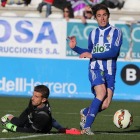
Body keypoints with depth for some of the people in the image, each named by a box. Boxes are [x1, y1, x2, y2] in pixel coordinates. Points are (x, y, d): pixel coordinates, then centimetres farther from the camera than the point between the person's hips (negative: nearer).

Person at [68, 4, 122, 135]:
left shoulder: (116, 32, 1)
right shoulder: (93, 33, 14)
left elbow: (113, 52, -13)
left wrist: (92, 55, -16)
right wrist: (75, 48, 16)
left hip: (109, 71, 0)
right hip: (95, 69, 0)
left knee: (105, 104, -12)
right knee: (101, 93, -28)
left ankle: (86, 112, 21)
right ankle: (86, 126, -26)